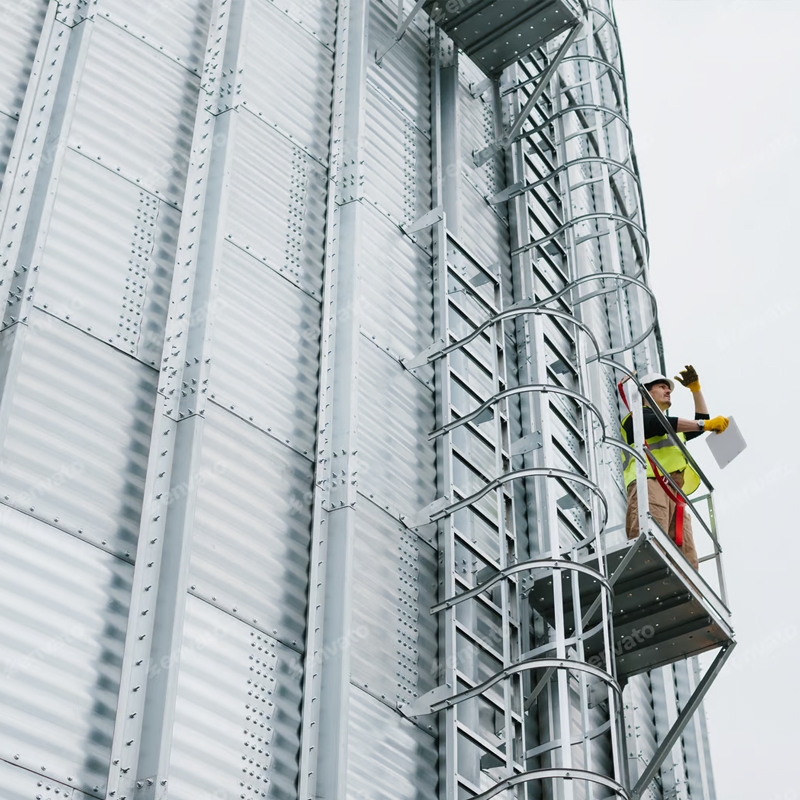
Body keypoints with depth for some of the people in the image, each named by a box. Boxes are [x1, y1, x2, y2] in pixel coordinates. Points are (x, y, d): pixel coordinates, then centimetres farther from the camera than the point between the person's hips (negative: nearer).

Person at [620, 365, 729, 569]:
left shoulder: (673, 432, 42)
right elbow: (664, 425, -2)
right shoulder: (638, 416, 17)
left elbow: (701, 421, 43)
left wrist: (695, 388, 40)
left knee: (686, 561, -11)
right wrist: (705, 424, -5)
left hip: (674, 493, 8)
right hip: (650, 484, -8)